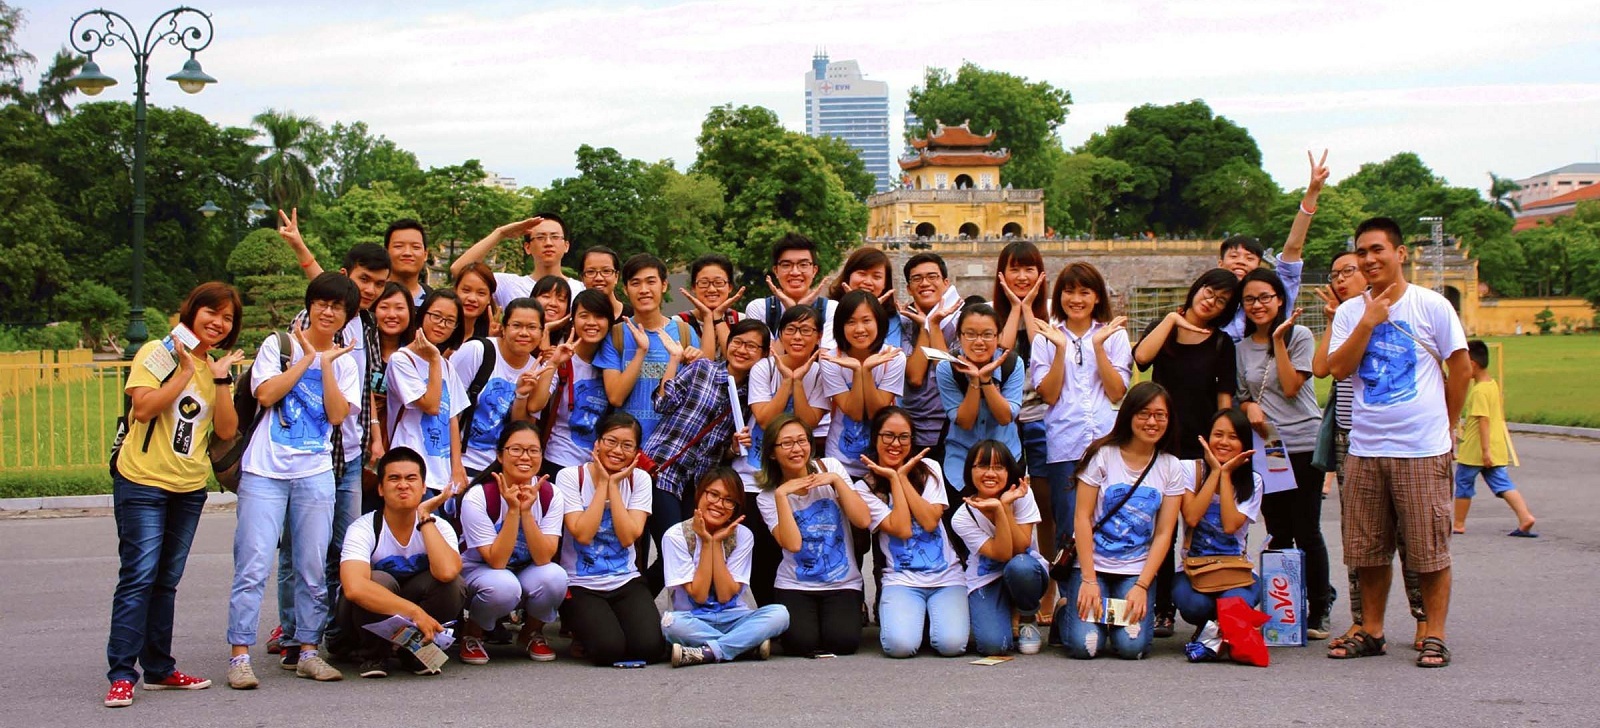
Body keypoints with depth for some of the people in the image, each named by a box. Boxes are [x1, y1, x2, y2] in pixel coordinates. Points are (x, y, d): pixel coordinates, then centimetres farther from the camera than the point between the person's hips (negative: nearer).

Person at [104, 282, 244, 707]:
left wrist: (221, 380, -7)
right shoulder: (157, 353, -4)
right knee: (139, 575, -11)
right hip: (142, 482, -6)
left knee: (166, 580, 11)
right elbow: (144, 407, -18)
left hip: (189, 488, 6)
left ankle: (159, 668, 17)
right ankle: (121, 674, -8)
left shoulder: (219, 369, 13)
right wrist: (185, 370, -15)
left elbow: (227, 431, 2)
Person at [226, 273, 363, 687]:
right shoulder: (278, 345, 7)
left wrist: (326, 363, -3)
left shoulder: (345, 362, 14)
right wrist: (308, 357, -3)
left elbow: (338, 414, -1)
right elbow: (266, 394, -10)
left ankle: (306, 651, 13)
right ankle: (240, 655, -5)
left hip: (315, 473, 3)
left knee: (313, 568, 4)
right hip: (265, 470, -3)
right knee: (253, 566, -7)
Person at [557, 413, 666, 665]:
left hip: (626, 581, 3)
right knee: (608, 649, -26)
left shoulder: (639, 479, 2)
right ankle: (582, 634, 8)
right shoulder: (570, 477, -6)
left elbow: (628, 537, -12)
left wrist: (613, 485, -13)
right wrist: (602, 483, -14)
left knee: (649, 646, -22)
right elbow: (583, 534, -19)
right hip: (581, 585, -3)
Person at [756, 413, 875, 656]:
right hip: (795, 586, 0)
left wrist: (837, 480, -16)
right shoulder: (767, 497, -3)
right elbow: (792, 544, -20)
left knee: (843, 641, -24)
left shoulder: (831, 468, 0)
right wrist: (781, 495, -19)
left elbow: (863, 520, -10)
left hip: (843, 584, 0)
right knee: (801, 642, -24)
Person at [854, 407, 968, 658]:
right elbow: (902, 529, -13)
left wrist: (903, 476, -6)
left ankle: (933, 614, 12)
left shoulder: (929, 470, 7)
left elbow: (930, 521, -8)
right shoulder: (865, 488, 0)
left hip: (946, 575, 2)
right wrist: (893, 478, -8)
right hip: (902, 580, -1)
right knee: (900, 645, -28)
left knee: (951, 644, -23)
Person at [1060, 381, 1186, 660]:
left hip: (1137, 571, 2)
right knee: (1084, 646, -19)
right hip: (1092, 563, -2)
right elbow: (1082, 517, -7)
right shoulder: (1102, 455, -4)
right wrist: (1089, 580, -13)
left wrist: (1142, 586, -11)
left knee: (1132, 646, -20)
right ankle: (1066, 611, 16)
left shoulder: (1171, 468, 3)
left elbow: (1163, 534, 0)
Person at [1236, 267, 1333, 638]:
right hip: (1264, 446, 5)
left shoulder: (1300, 336, -2)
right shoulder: (1242, 347, 11)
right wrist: (1249, 407, -5)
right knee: (1278, 533, 8)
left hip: (1302, 444, -4)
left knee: (1306, 531, -4)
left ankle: (1319, 610, 5)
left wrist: (1278, 339, -13)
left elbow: (1291, 387, -11)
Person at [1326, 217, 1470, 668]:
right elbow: (1339, 369, -4)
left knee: (1430, 549, -1)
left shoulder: (1431, 306, -1)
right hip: (1364, 448, 4)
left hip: (1422, 449, -4)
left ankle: (1434, 637, 7)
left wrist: (1442, 426, 6)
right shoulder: (1350, 312, 8)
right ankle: (1371, 632, 20)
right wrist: (1369, 321, -10)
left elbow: (1461, 369, 4)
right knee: (1367, 550, 9)